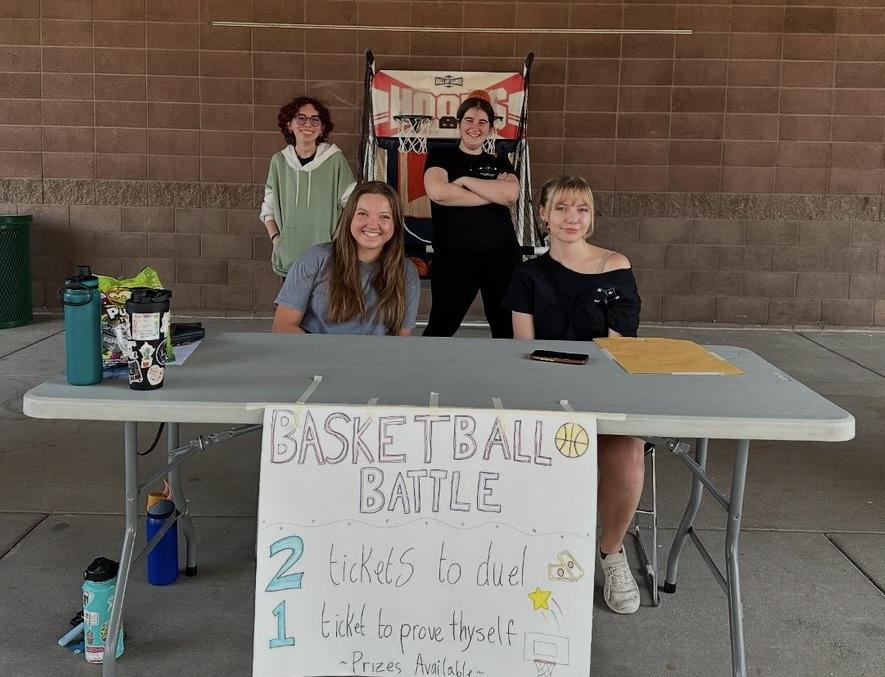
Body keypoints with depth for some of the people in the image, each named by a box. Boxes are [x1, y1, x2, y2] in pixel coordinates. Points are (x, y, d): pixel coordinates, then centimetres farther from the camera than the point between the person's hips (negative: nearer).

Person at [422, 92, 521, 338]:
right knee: (441, 327, 5)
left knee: (507, 327, 9)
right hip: (453, 257, -3)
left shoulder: (500, 164, 15)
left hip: (501, 256, 3)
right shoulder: (441, 156, 7)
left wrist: (464, 181, -9)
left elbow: (510, 193, -8)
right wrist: (493, 194, -9)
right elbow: (438, 192, -15)